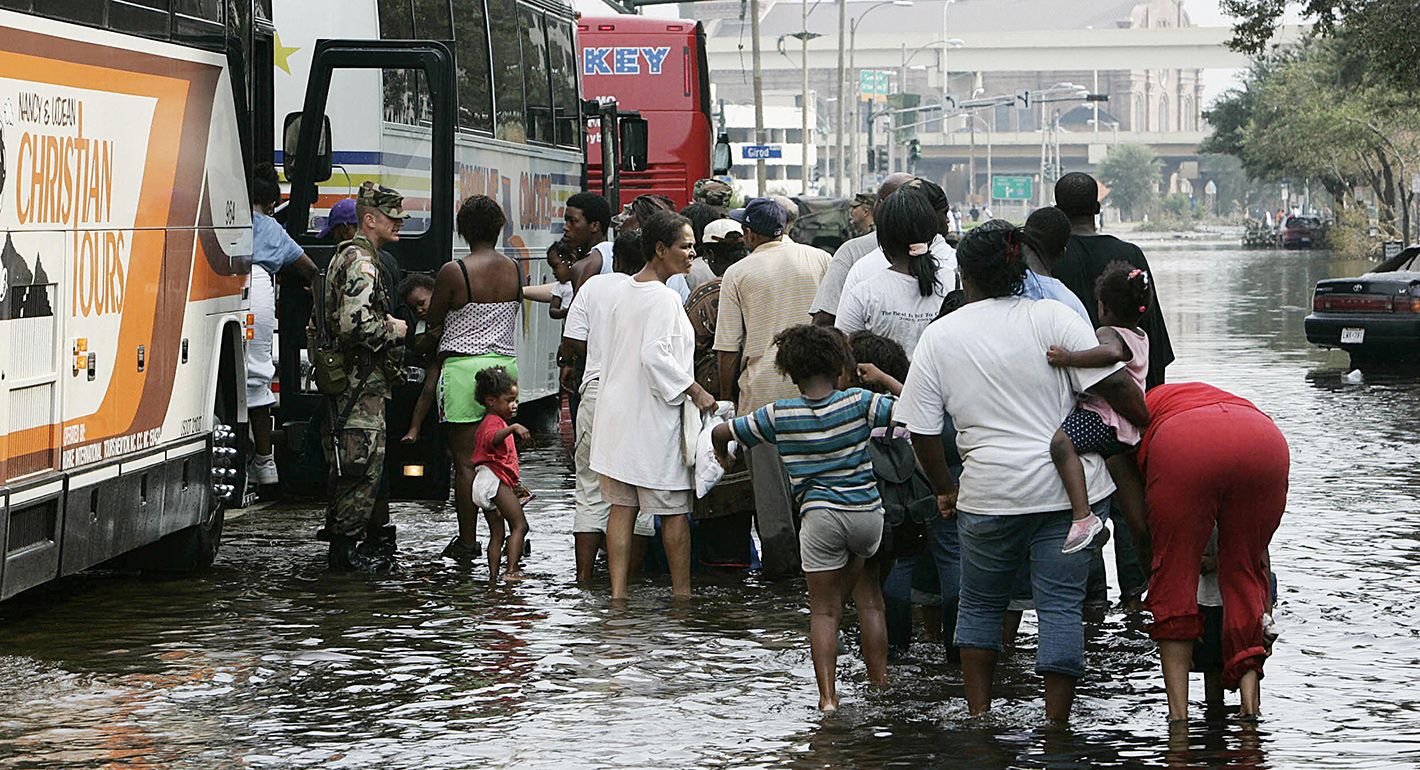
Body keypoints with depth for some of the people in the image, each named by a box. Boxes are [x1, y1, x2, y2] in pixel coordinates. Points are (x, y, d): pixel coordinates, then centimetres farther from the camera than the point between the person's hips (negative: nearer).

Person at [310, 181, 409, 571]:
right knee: (364, 465, -9)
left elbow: (319, 325, 28)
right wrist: (393, 330, -12)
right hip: (361, 382, -11)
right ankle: (346, 545, -6)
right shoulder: (361, 263, -15)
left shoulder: (346, 257, 20)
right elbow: (355, 324, -28)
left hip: (345, 376, 11)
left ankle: (341, 542, 20)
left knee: (346, 465, 15)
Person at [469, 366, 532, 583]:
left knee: (498, 533, 10)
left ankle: (493, 578, 7)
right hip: (495, 480, -11)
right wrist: (513, 428, -48)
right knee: (519, 525, -15)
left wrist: (514, 484, 35)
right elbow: (492, 440, -33)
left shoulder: (489, 422, 26)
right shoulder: (493, 422, -8)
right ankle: (512, 571, -24)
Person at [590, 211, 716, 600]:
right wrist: (695, 391, -17)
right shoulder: (664, 298, -16)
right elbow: (655, 356, -25)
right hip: (654, 417, -7)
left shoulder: (618, 292, 8)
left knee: (621, 507, 8)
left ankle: (618, 591, 6)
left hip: (616, 414, 7)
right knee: (674, 512, 4)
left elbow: (597, 342, 16)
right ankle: (682, 591, 11)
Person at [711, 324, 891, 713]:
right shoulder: (859, 402, -4)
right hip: (868, 511, 1)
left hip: (820, 516, -1)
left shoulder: (779, 415, 0)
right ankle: (880, 680, 22)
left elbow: (721, 432, 11)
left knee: (824, 610, 6)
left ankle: (828, 695, -4)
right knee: (869, 597, 19)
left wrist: (723, 456, 32)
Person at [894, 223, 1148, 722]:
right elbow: (1113, 385, -9)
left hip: (990, 492, 1)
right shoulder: (1053, 318, -2)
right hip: (1070, 487, -1)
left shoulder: (939, 337, 4)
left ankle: (978, 716, 19)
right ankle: (1056, 723, 1)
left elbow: (921, 431, 4)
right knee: (1061, 606, 2)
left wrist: (946, 490, 16)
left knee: (979, 605, 18)